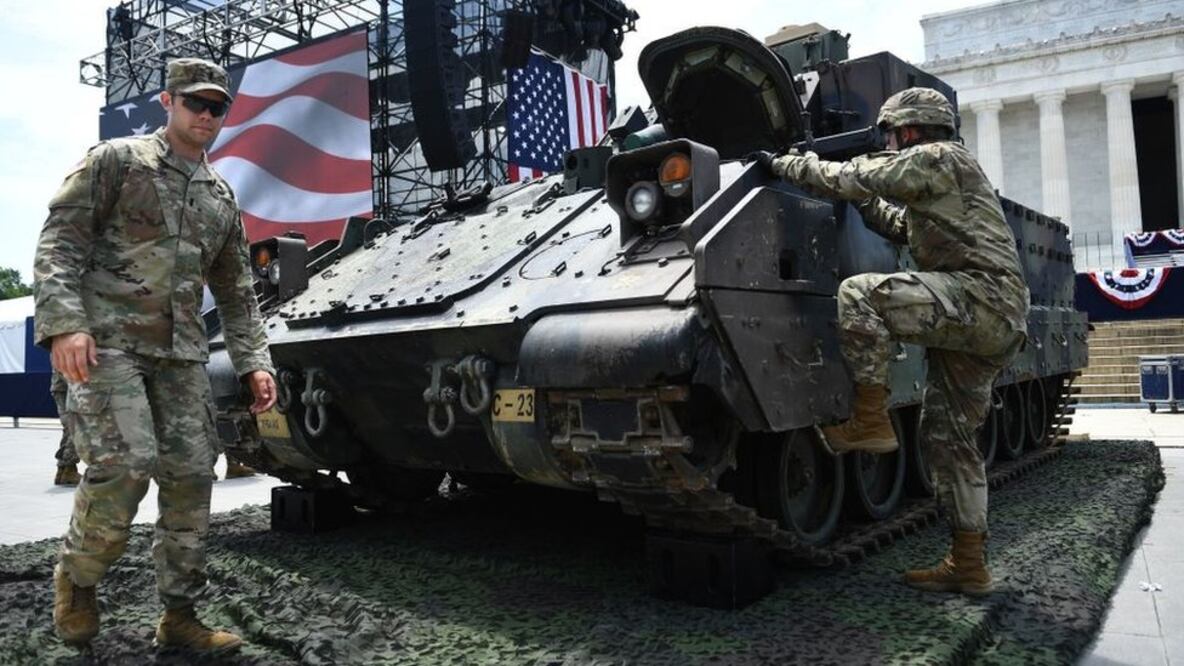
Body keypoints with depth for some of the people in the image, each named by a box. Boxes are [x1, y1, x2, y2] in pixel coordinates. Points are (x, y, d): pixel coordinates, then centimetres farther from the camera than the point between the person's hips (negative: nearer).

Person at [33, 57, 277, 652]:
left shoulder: (221, 197, 17)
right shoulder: (115, 160, 3)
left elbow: (236, 292, 20)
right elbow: (59, 243, -5)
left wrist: (254, 361, 10)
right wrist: (64, 323, -19)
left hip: (181, 353, 5)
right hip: (105, 341, -5)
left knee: (191, 476, -1)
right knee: (125, 462, -19)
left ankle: (179, 617, 10)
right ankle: (75, 576, 10)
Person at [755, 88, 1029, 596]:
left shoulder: (936, 157, -3)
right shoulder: (947, 173, 29)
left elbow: (853, 179, -8)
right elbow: (901, 226, 37)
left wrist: (784, 164, 2)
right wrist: (864, 201, 29)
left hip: (980, 294, -10)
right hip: (994, 324, 10)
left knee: (859, 293, -23)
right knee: (947, 438, 10)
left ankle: (869, 419, -17)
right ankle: (968, 564, 15)